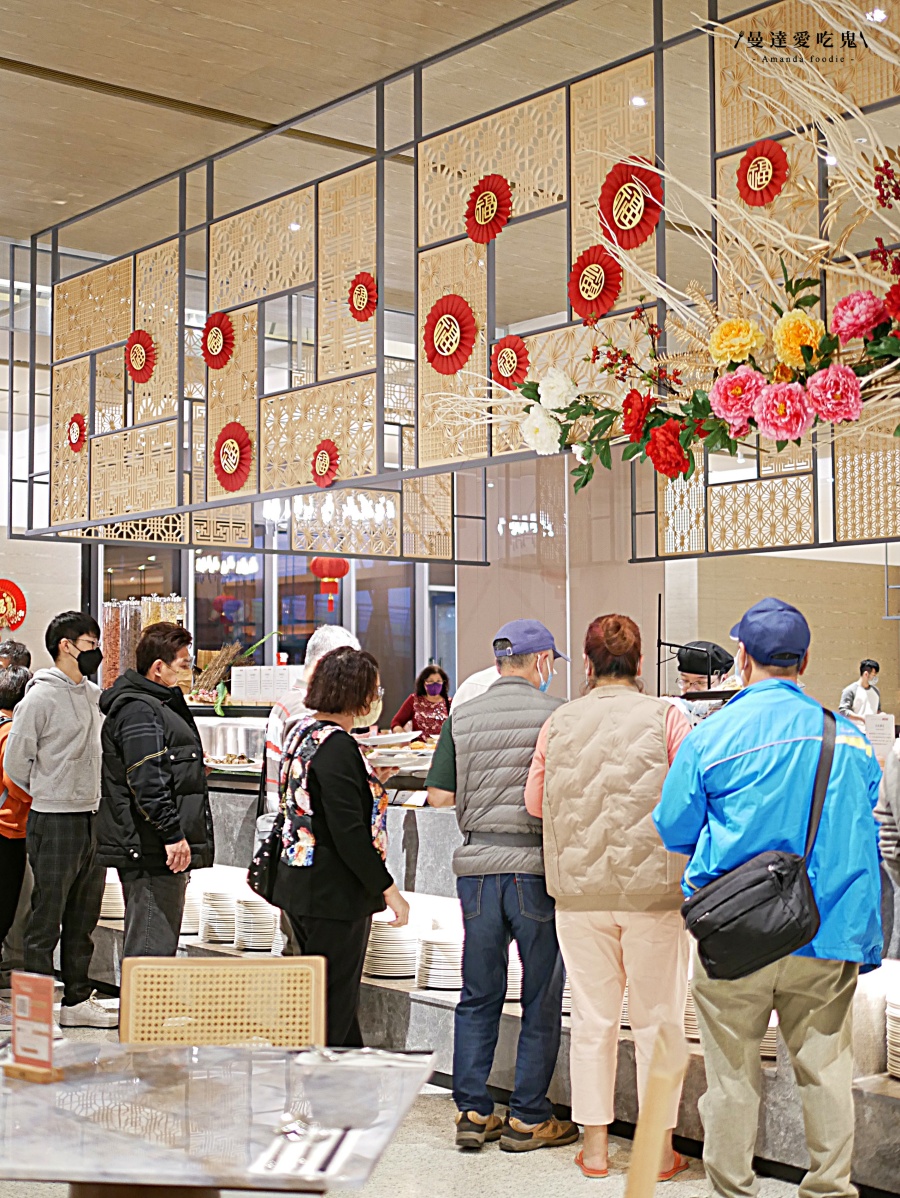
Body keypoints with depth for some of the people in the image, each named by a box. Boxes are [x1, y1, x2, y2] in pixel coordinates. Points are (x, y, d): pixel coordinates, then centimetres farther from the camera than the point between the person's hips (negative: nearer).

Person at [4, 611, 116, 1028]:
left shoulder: (95, 694, 10)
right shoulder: (41, 697, -11)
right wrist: (49, 795, 1)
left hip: (93, 818, 7)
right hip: (54, 822, -7)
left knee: (83, 919, 13)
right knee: (46, 920, 0)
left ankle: (77, 1001, 23)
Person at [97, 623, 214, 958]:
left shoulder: (160, 704, 20)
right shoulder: (138, 710, -15)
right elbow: (147, 782, -23)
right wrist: (173, 834, -23)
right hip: (151, 851, -11)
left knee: (162, 942, 17)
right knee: (151, 945, -10)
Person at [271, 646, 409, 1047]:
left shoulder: (301, 731, 9)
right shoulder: (337, 745, -20)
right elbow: (348, 831, -23)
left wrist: (373, 781, 21)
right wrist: (388, 888, -17)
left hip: (300, 887, 10)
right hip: (334, 893, -10)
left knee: (340, 995, 20)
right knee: (334, 1002, 1)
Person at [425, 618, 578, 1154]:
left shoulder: (461, 719, 3)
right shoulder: (556, 714, -8)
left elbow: (439, 795, 2)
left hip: (477, 864, 4)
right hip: (537, 866, -4)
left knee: (478, 995, 13)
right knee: (542, 998, 8)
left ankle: (473, 1113, 18)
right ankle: (528, 1119, 13)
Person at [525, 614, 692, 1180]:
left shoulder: (559, 723, 2)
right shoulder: (665, 718, -7)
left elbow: (535, 802, 9)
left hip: (580, 893, 2)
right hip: (653, 889, -2)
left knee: (594, 1017, 11)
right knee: (657, 1021, 8)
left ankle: (595, 1144, 19)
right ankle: (659, 1149, 17)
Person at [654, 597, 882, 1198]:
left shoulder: (711, 736, -7)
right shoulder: (851, 738, 2)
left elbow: (673, 831, 3)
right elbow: (866, 839, 11)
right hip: (828, 936, 2)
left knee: (734, 1072, 10)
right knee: (826, 1068, 14)